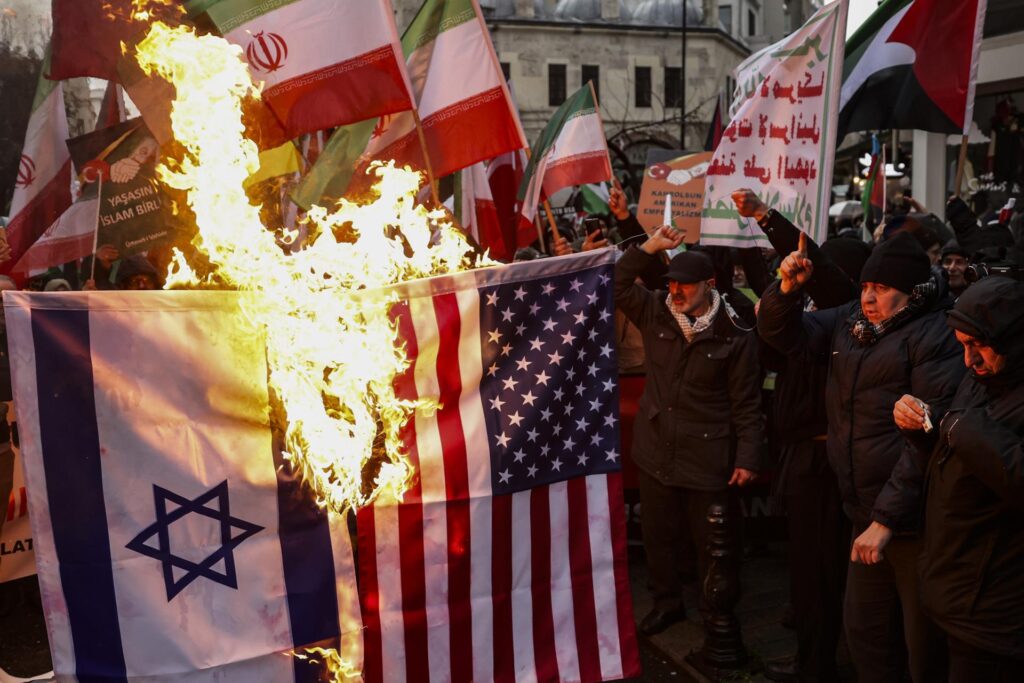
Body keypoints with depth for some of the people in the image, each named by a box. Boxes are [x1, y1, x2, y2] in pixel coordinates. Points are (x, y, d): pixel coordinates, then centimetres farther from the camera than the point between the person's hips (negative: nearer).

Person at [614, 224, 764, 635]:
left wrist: (748, 458, -9)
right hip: (656, 452, 4)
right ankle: (667, 602, 38)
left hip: (709, 459, -4)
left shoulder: (734, 335, -10)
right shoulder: (654, 312, 1)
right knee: (658, 535, 17)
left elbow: (746, 404, -7)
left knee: (714, 542, 8)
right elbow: (616, 285, -3)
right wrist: (649, 248, -11)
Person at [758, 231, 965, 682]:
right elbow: (782, 333, 14)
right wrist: (788, 287, -6)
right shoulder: (851, 321, 8)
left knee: (926, 646, 5)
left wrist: (886, 519, -21)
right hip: (866, 511, 7)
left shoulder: (935, 336, -14)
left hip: (914, 519, -7)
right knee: (865, 632, 18)